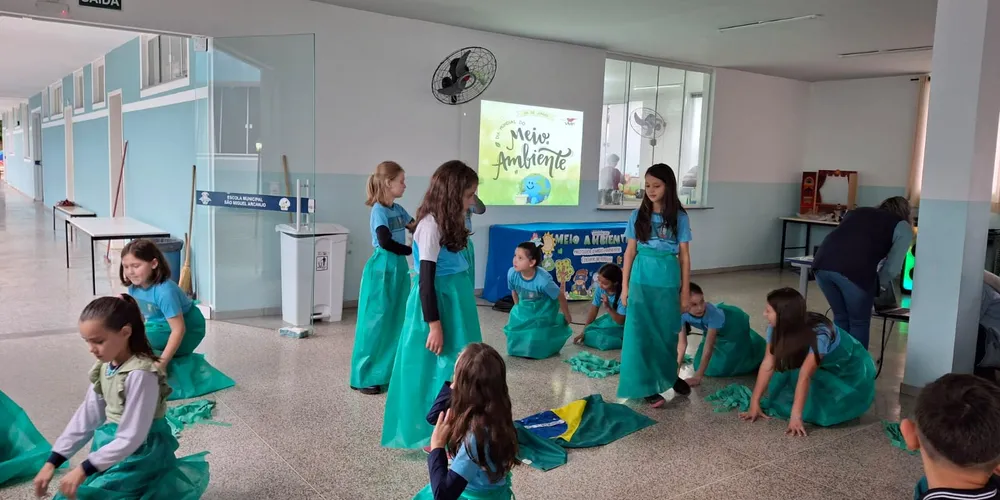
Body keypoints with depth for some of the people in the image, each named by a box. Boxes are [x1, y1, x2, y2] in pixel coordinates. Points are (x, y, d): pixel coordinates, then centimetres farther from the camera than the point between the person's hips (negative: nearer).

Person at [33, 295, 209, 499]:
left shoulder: (141, 374, -25)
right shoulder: (104, 367, 0)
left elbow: (131, 437, -23)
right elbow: (86, 417, 7)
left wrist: (84, 470, -23)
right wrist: (52, 462, 4)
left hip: (140, 454, -8)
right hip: (111, 445, 8)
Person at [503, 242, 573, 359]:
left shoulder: (543, 280, -39)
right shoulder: (512, 273, -27)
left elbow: (560, 296, -20)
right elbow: (514, 292, -3)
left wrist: (567, 316, -5)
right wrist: (518, 310, 11)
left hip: (543, 309, -4)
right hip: (525, 307, 4)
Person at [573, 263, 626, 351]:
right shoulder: (600, 288, -13)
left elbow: (620, 321, -27)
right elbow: (593, 310, -5)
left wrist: (608, 307, -39)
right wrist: (584, 332, -6)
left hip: (623, 326, -7)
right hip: (611, 319, 7)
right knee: (588, 334, -11)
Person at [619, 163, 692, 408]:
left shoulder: (679, 218, -1)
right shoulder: (638, 216, 2)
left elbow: (684, 257, 2)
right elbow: (630, 252, 5)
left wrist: (685, 292, 1)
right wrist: (625, 286, 2)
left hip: (667, 282, 0)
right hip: (641, 281, 0)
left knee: (667, 332, 12)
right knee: (641, 333, -1)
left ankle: (668, 376, 34)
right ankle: (646, 386, 9)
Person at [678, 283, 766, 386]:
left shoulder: (713, 313, -44)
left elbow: (708, 347, -41)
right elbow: (682, 343, -25)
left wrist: (698, 377, -42)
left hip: (734, 324, -4)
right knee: (701, 364, 8)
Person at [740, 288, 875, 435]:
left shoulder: (819, 334, -36)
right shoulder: (777, 327, -20)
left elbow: (804, 376, -39)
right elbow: (768, 364, -18)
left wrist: (796, 416, -38)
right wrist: (755, 402, -20)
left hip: (851, 369, -6)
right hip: (823, 368, 6)